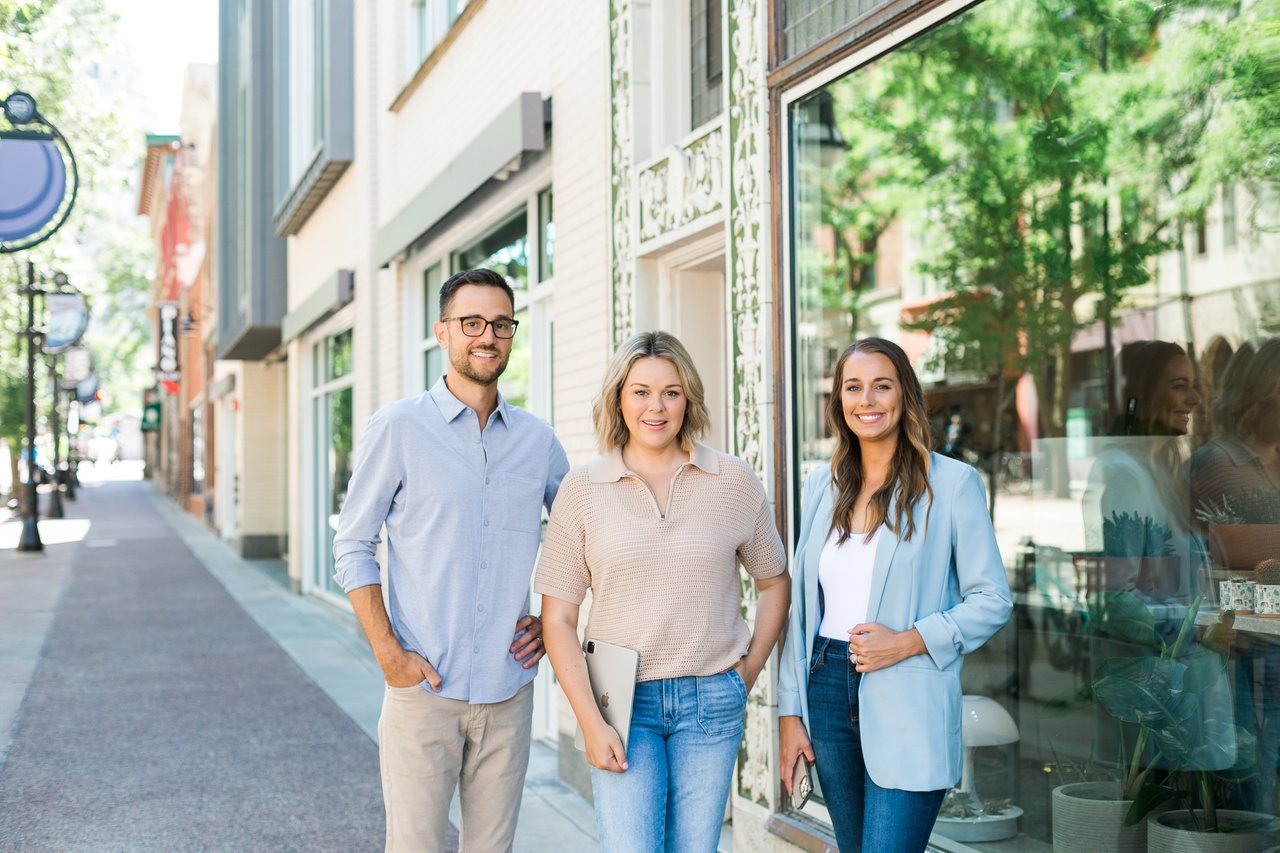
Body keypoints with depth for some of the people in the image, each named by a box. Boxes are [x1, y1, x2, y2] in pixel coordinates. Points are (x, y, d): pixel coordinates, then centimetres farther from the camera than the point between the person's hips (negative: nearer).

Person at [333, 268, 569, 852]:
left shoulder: (538, 440, 8)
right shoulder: (398, 428, -3)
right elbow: (353, 546, -2)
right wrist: (388, 652, -10)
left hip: (508, 692, 3)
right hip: (423, 689, -3)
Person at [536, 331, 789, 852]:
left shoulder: (734, 481, 1)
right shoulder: (582, 490, -2)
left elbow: (773, 581, 13)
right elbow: (557, 619, -2)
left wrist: (748, 673, 6)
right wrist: (590, 721, -8)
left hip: (711, 700, 1)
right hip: (623, 699, -1)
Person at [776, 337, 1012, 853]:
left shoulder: (952, 483, -4)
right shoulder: (822, 486, 10)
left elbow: (992, 600, -3)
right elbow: (801, 606, 11)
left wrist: (908, 642, -17)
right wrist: (790, 713, 7)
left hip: (908, 708, -5)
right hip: (828, 691, 5)